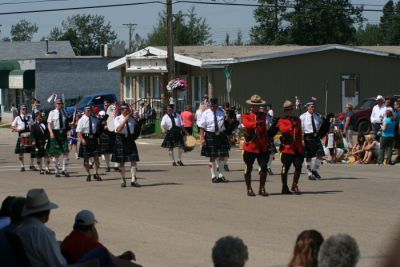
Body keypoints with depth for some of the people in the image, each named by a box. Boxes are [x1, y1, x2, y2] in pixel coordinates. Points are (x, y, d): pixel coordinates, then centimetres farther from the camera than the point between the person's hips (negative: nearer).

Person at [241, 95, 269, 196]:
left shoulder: (263, 115, 12)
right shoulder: (246, 116, 3)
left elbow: (263, 129, 2)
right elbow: (246, 124, -19)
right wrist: (256, 123, -34)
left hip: (262, 146, 2)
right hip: (250, 146, -2)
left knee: (264, 167, -4)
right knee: (248, 168, 3)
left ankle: (262, 188, 7)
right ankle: (249, 189, 14)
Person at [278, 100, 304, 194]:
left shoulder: (297, 120, 16)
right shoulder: (281, 121, 0)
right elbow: (283, 130, -19)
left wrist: (301, 146, 19)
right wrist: (291, 126, -35)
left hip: (297, 148, 4)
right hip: (287, 147, -4)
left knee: (298, 166, -5)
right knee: (285, 168, 2)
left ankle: (295, 185, 10)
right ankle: (284, 187, 13)